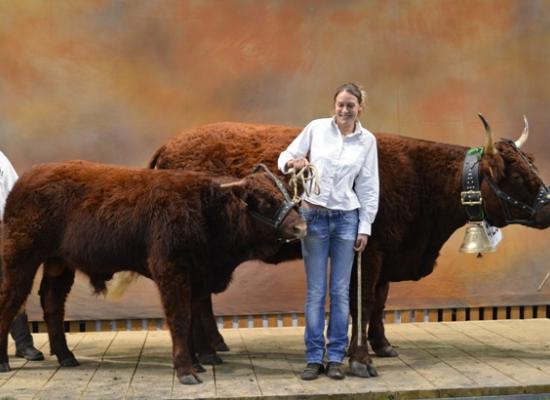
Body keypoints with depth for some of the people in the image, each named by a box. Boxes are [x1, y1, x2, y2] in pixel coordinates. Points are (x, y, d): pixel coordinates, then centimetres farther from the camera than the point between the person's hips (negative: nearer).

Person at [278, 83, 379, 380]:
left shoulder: (367, 140, 2)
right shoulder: (316, 128, -1)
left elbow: (369, 187, 4)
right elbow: (285, 157, 6)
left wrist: (365, 227, 1)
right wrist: (292, 163, -18)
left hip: (346, 219, 1)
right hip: (313, 216, -1)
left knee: (340, 291, 5)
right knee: (316, 291, 3)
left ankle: (335, 358, 16)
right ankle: (314, 358, 13)